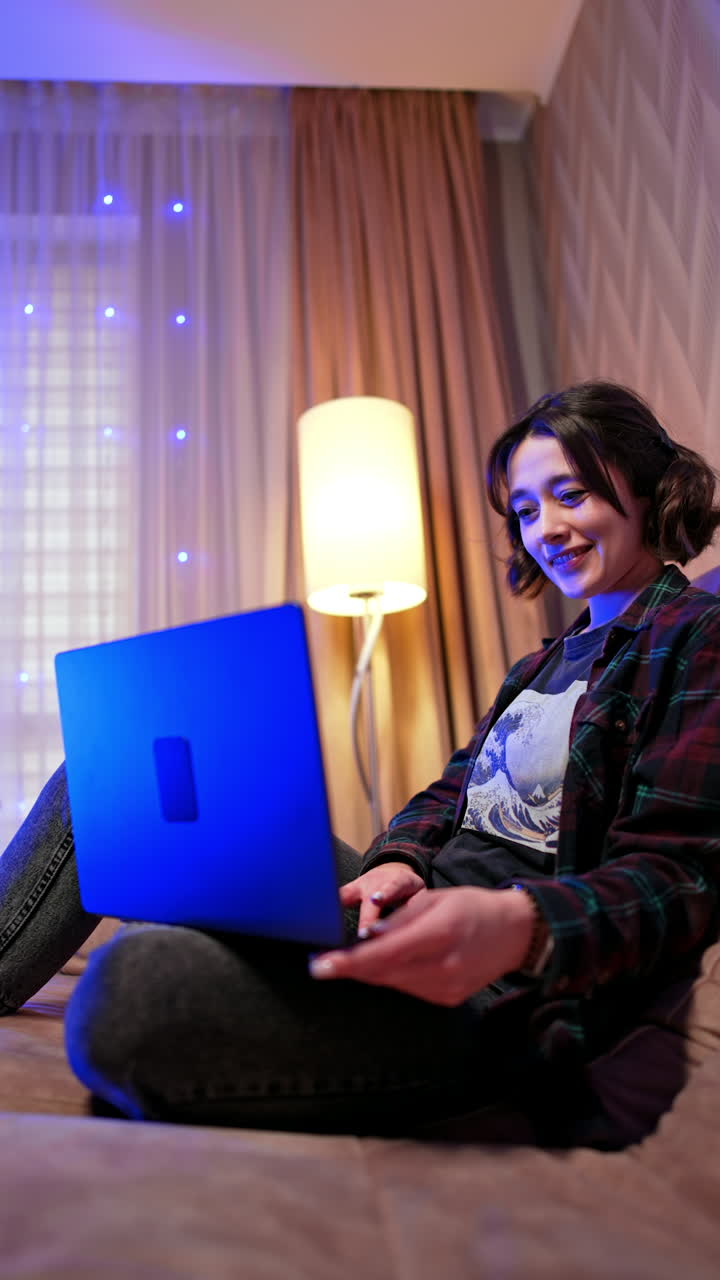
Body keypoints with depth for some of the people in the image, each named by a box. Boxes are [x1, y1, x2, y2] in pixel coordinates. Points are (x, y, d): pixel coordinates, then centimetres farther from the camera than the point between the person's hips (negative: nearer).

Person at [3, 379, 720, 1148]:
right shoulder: (555, 659, 23)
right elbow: (450, 793, 16)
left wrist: (522, 925, -33)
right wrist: (397, 861, -7)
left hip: (507, 988, -8)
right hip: (418, 910, 9)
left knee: (137, 984, -34)